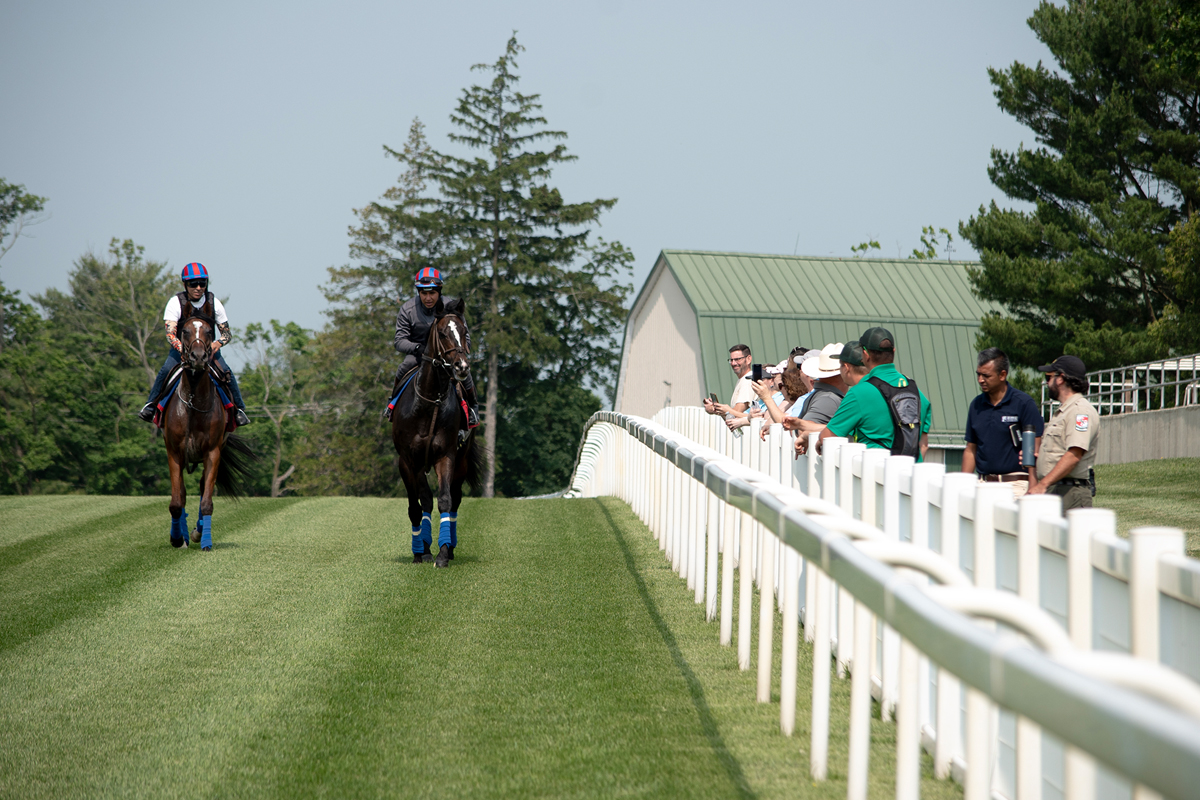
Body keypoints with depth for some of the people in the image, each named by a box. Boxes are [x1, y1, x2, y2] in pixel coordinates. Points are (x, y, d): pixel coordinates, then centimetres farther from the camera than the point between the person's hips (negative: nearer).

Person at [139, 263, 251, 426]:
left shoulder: (214, 303, -8)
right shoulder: (176, 303, -15)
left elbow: (227, 333, -4)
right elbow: (170, 334, -24)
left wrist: (218, 343, -28)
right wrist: (182, 349, -44)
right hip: (181, 347, -1)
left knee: (227, 373, -21)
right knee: (165, 371, -26)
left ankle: (238, 409, -5)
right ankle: (151, 404, -10)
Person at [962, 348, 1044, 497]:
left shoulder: (1024, 404, -3)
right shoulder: (976, 405, 13)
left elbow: (1034, 450, -6)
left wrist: (1032, 490, -14)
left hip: (1015, 485, -5)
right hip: (983, 485, 5)